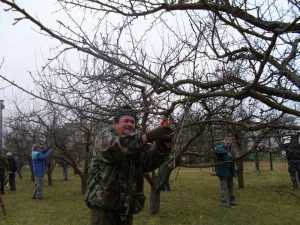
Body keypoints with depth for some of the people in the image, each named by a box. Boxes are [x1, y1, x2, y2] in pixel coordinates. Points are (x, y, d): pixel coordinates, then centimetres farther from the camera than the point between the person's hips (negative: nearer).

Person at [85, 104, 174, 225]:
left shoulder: (138, 141, 10)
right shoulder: (105, 135, -5)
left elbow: (150, 161, -7)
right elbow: (113, 147, -28)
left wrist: (163, 144, -28)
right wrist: (148, 137, -40)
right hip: (103, 203, -5)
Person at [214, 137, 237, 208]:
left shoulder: (231, 148, 9)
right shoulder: (220, 147, -12)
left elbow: (233, 157, 24)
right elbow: (216, 150, -37)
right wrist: (226, 152, -43)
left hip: (230, 171, 7)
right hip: (223, 171, -7)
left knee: (231, 187, 16)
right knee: (224, 188, -4)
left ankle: (232, 200, 28)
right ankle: (224, 202, 2)